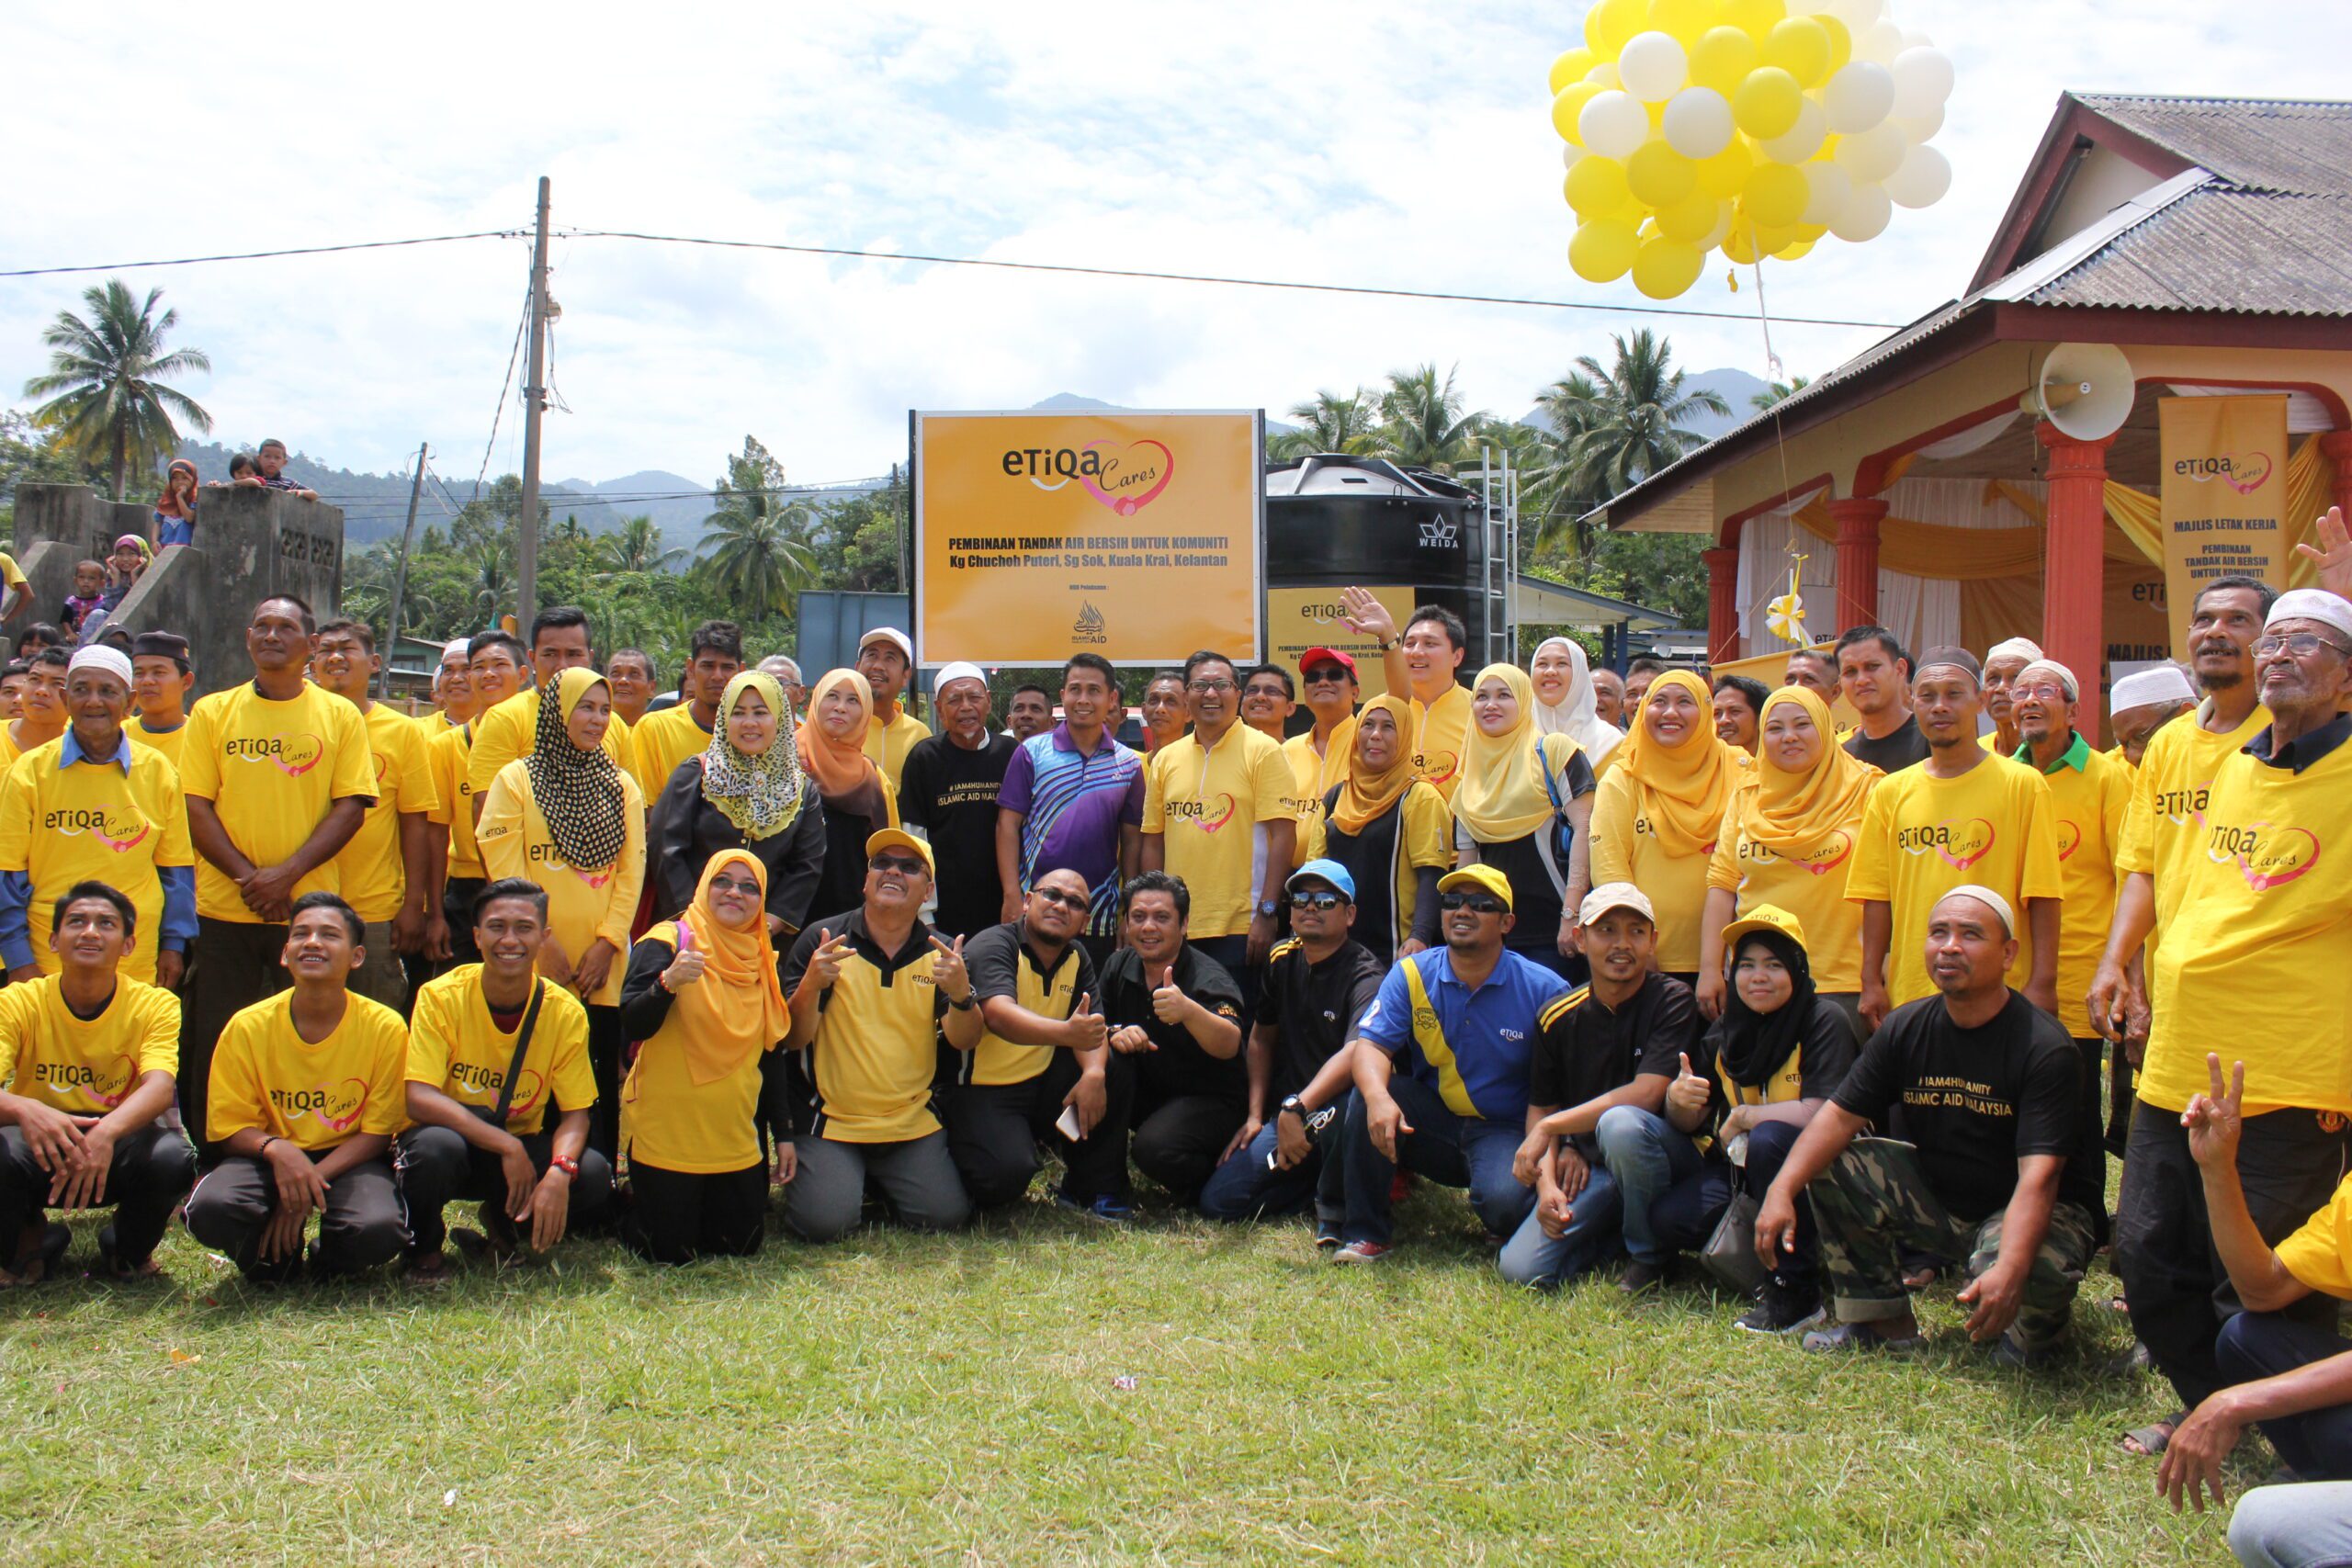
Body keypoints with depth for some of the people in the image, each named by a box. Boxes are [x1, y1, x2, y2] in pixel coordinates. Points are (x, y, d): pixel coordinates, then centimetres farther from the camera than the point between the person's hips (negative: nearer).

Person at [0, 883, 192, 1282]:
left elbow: (159, 1087, -27)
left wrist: (107, 1131, -49)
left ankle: (128, 1251, 3)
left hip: (119, 1143, 0)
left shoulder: (155, 1005, -9)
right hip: (39, 1144, 0)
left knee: (172, 1158, -33)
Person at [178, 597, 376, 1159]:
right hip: (223, 907, 1)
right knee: (215, 1045, 5)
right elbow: (195, 806, 2)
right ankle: (213, 1166, 16)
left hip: (310, 906, -1)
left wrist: (287, 874, -13)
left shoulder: (341, 716, 5)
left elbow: (351, 806, -2)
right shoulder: (212, 712, 7)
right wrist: (247, 876, -10)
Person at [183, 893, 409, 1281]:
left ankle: (325, 1263, 6)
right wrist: (275, 1148, -26)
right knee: (210, 1210, -32)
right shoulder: (248, 1027, -7)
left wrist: (312, 1178, -21)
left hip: (348, 1160, -1)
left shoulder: (385, 1027, -11)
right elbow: (229, 1128, -3)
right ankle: (277, 1256, 5)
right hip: (270, 1157, 1)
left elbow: (378, 1132, -6)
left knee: (378, 1230, -33)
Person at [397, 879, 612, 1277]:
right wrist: (506, 1146, -32)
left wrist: (559, 1172, -31)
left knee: (593, 1176, -26)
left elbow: (574, 1114, -9)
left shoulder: (565, 1012, -10)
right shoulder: (441, 997, -16)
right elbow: (419, 1099, -24)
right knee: (436, 1147, -38)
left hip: (521, 1149, 2)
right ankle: (423, 1248, -4)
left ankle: (506, 1224, 8)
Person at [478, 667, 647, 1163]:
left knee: (601, 1081, 3)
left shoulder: (622, 786, 13)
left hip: (602, 966, 3)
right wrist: (541, 940, -11)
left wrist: (608, 942, -5)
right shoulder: (517, 778, 3)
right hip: (535, 968, -2)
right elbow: (503, 867, -4)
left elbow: (632, 871, 6)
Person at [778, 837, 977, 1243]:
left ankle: (877, 1181, 17)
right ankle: (810, 1177, 14)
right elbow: (792, 1039, -8)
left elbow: (964, 1041, -4)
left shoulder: (942, 954, 5)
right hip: (829, 1122, -2)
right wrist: (811, 986, -27)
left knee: (946, 1215, -14)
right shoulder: (821, 943, -3)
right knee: (824, 1222, -21)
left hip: (913, 1123, 3)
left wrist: (961, 993, -25)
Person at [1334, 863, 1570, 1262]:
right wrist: (1378, 1097, -35)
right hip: (1431, 1120, 2)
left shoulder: (1543, 989, -9)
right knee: (1367, 1097, -25)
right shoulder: (1412, 975, -2)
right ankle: (1366, 1232, -12)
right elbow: (1369, 1045, -13)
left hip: (1504, 1130, -2)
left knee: (1504, 1201, -32)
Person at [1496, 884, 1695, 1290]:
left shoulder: (1671, 1001, -10)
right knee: (1520, 1269, -17)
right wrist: (1547, 1185, -14)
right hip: (1587, 1169, 4)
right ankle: (1615, 1230, 15)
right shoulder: (1557, 1017, 1)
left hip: (1666, 1157, -4)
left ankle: (1651, 1255, -10)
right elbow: (1540, 1108, 4)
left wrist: (1549, 1127, -19)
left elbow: (1645, 1094, -22)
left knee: (1619, 1124, -38)